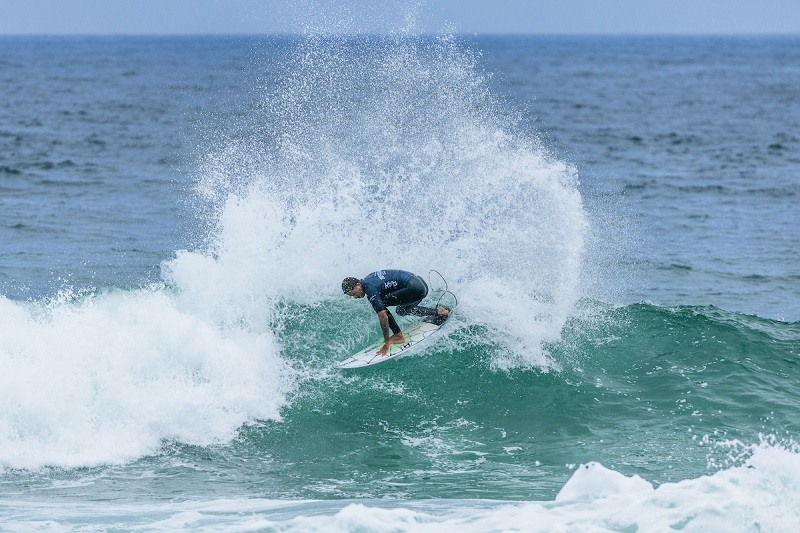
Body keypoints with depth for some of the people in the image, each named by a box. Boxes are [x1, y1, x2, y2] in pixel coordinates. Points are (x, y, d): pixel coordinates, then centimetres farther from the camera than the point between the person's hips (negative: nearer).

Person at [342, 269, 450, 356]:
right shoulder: (367, 280, 10)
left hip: (415, 288, -10)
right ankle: (436, 313, 36)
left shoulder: (370, 288, -18)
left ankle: (398, 336, -7)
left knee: (381, 305, -13)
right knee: (402, 311, 32)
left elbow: (383, 316, -21)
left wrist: (386, 343, -18)